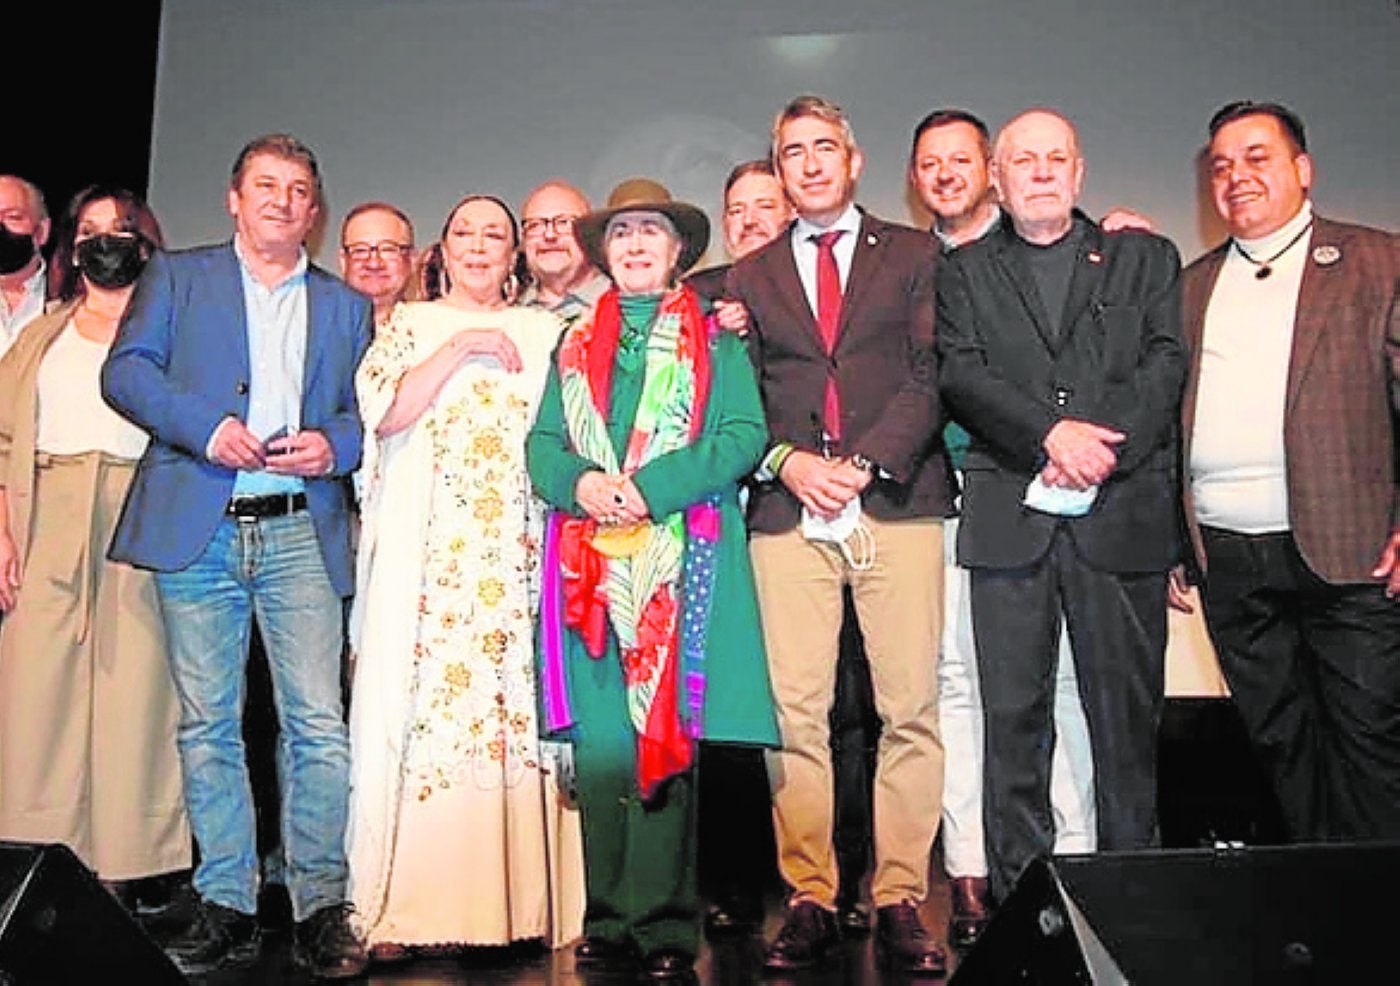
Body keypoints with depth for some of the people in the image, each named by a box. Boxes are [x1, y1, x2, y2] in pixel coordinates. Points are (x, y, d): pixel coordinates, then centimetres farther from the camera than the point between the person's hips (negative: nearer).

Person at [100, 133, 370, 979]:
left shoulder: (346, 307, 18)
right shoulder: (177, 277, 14)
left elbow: (372, 412, 14)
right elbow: (126, 370, 3)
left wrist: (333, 444, -7)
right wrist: (206, 425, -12)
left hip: (302, 533, 0)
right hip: (198, 530, 0)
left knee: (318, 724, -7)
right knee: (207, 725, 3)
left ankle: (321, 907, 3)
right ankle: (226, 907, 14)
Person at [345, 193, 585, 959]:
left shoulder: (546, 332, 18)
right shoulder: (410, 325, 14)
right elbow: (384, 413, -2)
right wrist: (460, 349, -5)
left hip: (520, 555, 1)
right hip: (429, 557, -1)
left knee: (520, 706, -3)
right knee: (423, 710, -5)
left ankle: (519, 901, 5)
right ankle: (409, 905, 2)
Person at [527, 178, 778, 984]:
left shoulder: (715, 341, 10)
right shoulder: (575, 345, 20)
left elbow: (745, 434, -2)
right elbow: (543, 445, 14)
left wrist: (651, 487, -14)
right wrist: (581, 484, -8)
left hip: (681, 565, -3)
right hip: (591, 566, 3)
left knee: (667, 738, -3)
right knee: (600, 743, 2)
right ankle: (610, 919, 13)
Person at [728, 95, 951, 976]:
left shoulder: (915, 256, 14)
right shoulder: (750, 276, 19)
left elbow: (933, 371, 2)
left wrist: (866, 461, -11)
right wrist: (788, 461, -6)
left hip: (897, 504, -1)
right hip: (788, 512, 1)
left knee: (911, 710, -2)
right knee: (796, 713, -2)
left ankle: (901, 903, 8)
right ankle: (810, 902, 9)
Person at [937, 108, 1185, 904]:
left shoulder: (1145, 258, 17)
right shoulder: (964, 272, 15)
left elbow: (1166, 362, 4)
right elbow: (961, 373, 0)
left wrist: (1102, 446, -12)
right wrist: (1051, 434, -14)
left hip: (1123, 513, 1)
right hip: (1010, 518, 0)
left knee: (1129, 713, 4)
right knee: (1013, 717, 1)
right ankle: (1018, 894, 11)